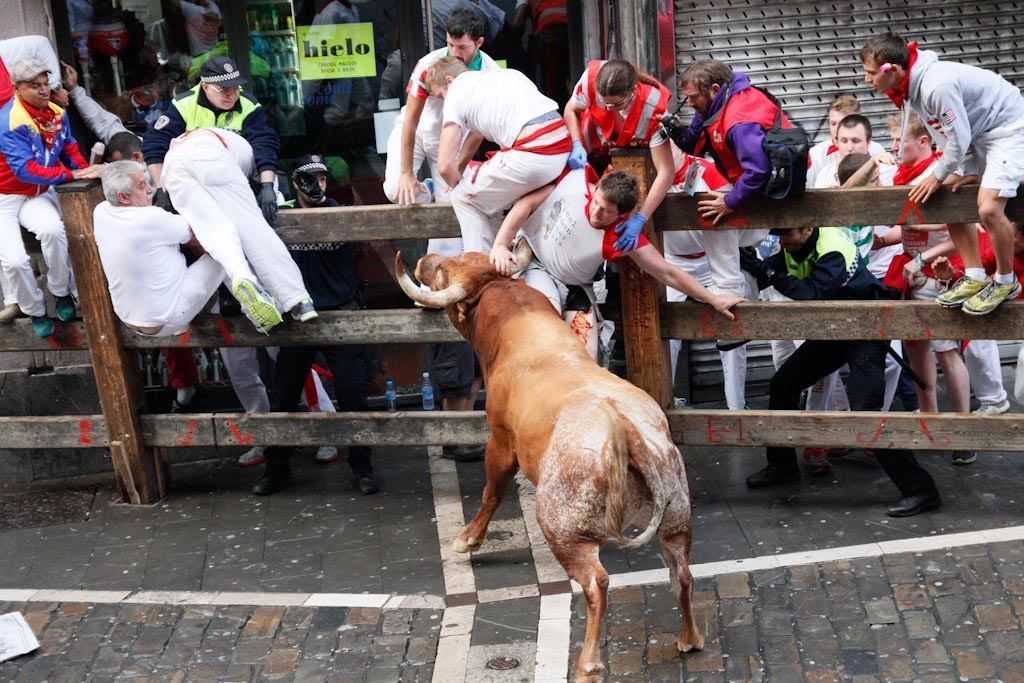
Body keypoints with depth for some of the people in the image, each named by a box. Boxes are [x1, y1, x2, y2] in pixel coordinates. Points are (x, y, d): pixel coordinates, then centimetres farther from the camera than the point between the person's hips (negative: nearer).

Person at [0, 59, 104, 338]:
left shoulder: (56, 113, -5)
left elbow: (69, 148, 8)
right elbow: (24, 170, -31)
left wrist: (86, 170, -12)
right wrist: (72, 175, -33)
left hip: (37, 193, 4)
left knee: (53, 230, -29)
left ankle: (61, 293, -5)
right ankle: (35, 312, 8)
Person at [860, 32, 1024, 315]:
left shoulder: (936, 86, -33)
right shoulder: (912, 84, -4)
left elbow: (958, 138, -25)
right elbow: (946, 133, 6)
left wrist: (939, 175, -11)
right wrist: (965, 171, 2)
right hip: (975, 132, 10)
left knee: (988, 208, -21)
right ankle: (975, 278, 14)